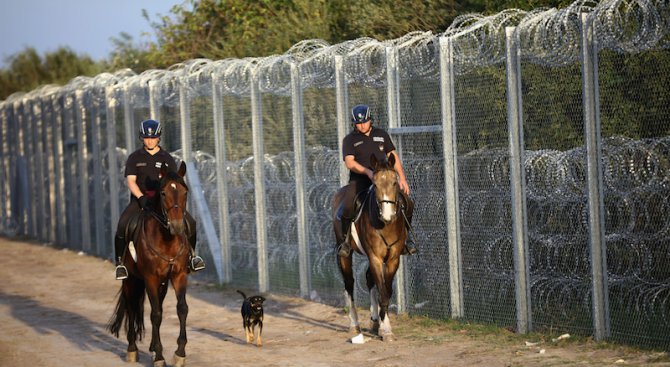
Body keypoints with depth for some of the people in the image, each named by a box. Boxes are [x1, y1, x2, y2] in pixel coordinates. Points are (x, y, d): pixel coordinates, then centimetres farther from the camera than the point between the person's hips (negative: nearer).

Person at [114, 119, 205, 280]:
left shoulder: (167, 159, 11)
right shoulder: (135, 158, 6)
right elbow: (131, 181, -4)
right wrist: (141, 197, -22)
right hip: (139, 199, -2)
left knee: (190, 222, -15)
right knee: (122, 225, -28)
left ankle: (191, 256, 5)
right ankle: (120, 263, -15)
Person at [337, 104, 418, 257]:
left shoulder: (381, 134, 15)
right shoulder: (350, 139, 4)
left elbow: (393, 156, 16)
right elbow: (349, 162, -10)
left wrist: (402, 178, 5)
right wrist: (367, 171, -25)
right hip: (359, 180, -3)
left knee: (408, 203, -12)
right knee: (348, 207, -31)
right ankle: (346, 240, -9)